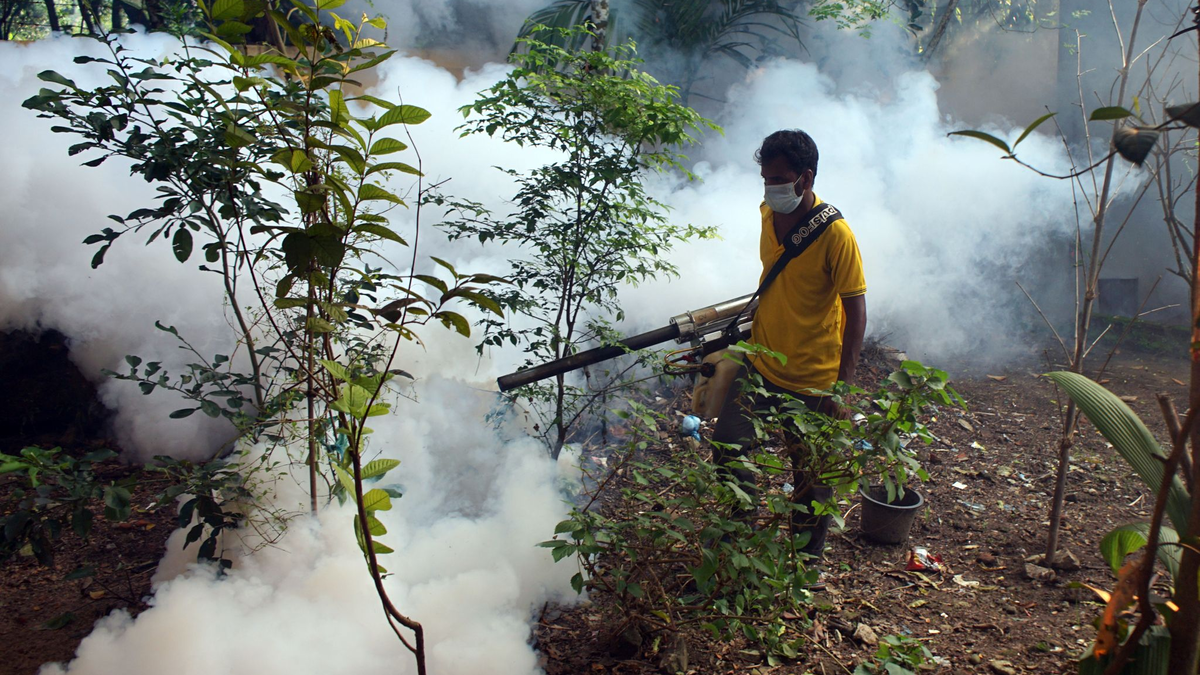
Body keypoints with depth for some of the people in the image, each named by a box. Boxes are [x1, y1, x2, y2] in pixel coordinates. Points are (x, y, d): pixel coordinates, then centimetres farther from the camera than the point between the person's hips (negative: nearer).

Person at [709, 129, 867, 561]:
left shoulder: (835, 234, -20)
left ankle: (807, 557, 33)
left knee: (812, 477, 10)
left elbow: (856, 312, -16)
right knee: (727, 446, 5)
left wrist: (843, 384, -18)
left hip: (813, 380, -5)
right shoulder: (768, 215, 0)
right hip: (761, 363, 6)